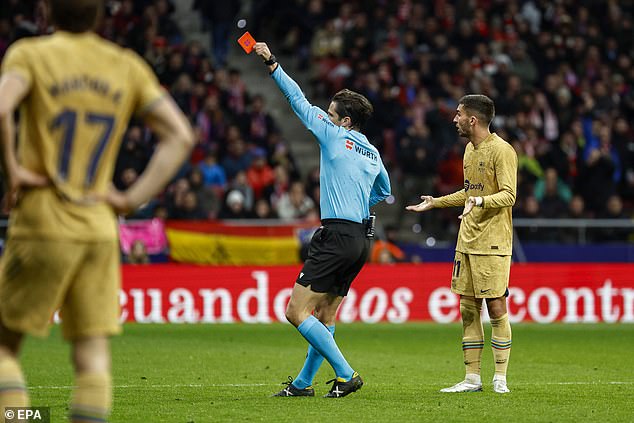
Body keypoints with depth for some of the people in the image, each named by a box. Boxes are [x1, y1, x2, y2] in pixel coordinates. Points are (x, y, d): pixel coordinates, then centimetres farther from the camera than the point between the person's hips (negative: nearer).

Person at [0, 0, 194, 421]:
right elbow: (181, 136, 4)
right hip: (101, 229, 3)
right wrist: (134, 198, 4)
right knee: (92, 355, 4)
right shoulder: (127, 67, 9)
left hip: (43, 226, -3)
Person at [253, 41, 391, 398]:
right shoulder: (372, 153, 16)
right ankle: (304, 383, 21)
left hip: (337, 237, -9)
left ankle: (346, 374, -14)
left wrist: (272, 63, 10)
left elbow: (299, 100, 2)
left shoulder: (335, 136, -4)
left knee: (297, 312, -9)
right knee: (324, 315, 15)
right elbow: (384, 192, 34)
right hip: (361, 240, 9)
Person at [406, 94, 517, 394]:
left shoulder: (502, 150, -11)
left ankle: (500, 378, 1)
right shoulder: (470, 149, 16)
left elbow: (508, 195, -18)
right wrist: (435, 202, 31)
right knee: (468, 309, 6)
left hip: (492, 244, -8)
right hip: (466, 242, 8)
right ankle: (472, 378, 10)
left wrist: (479, 201, -32)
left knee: (496, 308, -6)